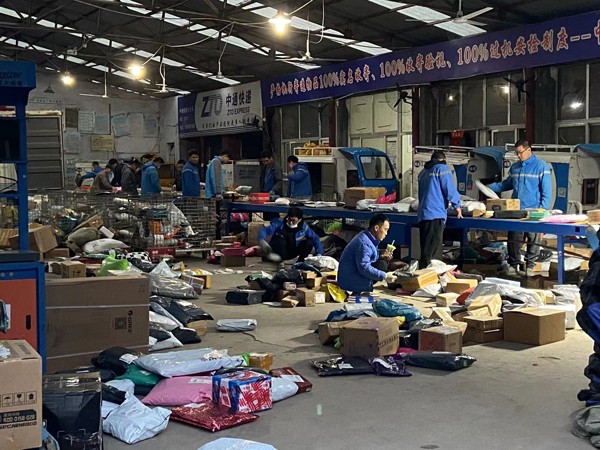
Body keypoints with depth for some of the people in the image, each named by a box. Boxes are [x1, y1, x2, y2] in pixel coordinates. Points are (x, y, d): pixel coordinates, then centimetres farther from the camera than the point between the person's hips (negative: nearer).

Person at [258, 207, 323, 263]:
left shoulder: (303, 227, -12)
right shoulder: (279, 223, -20)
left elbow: (315, 238, -5)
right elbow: (264, 231, -26)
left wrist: (319, 254, -15)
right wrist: (262, 241, -47)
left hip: (292, 253, 3)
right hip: (279, 253, -3)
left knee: (309, 242, -19)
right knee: (281, 240, -34)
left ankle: (300, 261, -2)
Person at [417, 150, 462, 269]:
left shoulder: (423, 173, 22)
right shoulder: (442, 168, 1)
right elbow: (450, 190, -5)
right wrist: (457, 206, 10)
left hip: (422, 214, 8)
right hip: (436, 214, -7)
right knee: (431, 253, -12)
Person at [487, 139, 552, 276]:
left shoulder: (541, 166, -3)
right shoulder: (514, 167, 14)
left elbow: (546, 191, -5)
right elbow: (507, 184, 27)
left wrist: (543, 209, -13)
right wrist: (490, 187, 16)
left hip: (533, 211, -5)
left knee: (533, 241, 0)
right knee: (513, 239, 5)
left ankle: (529, 267, 9)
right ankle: (513, 265, 14)